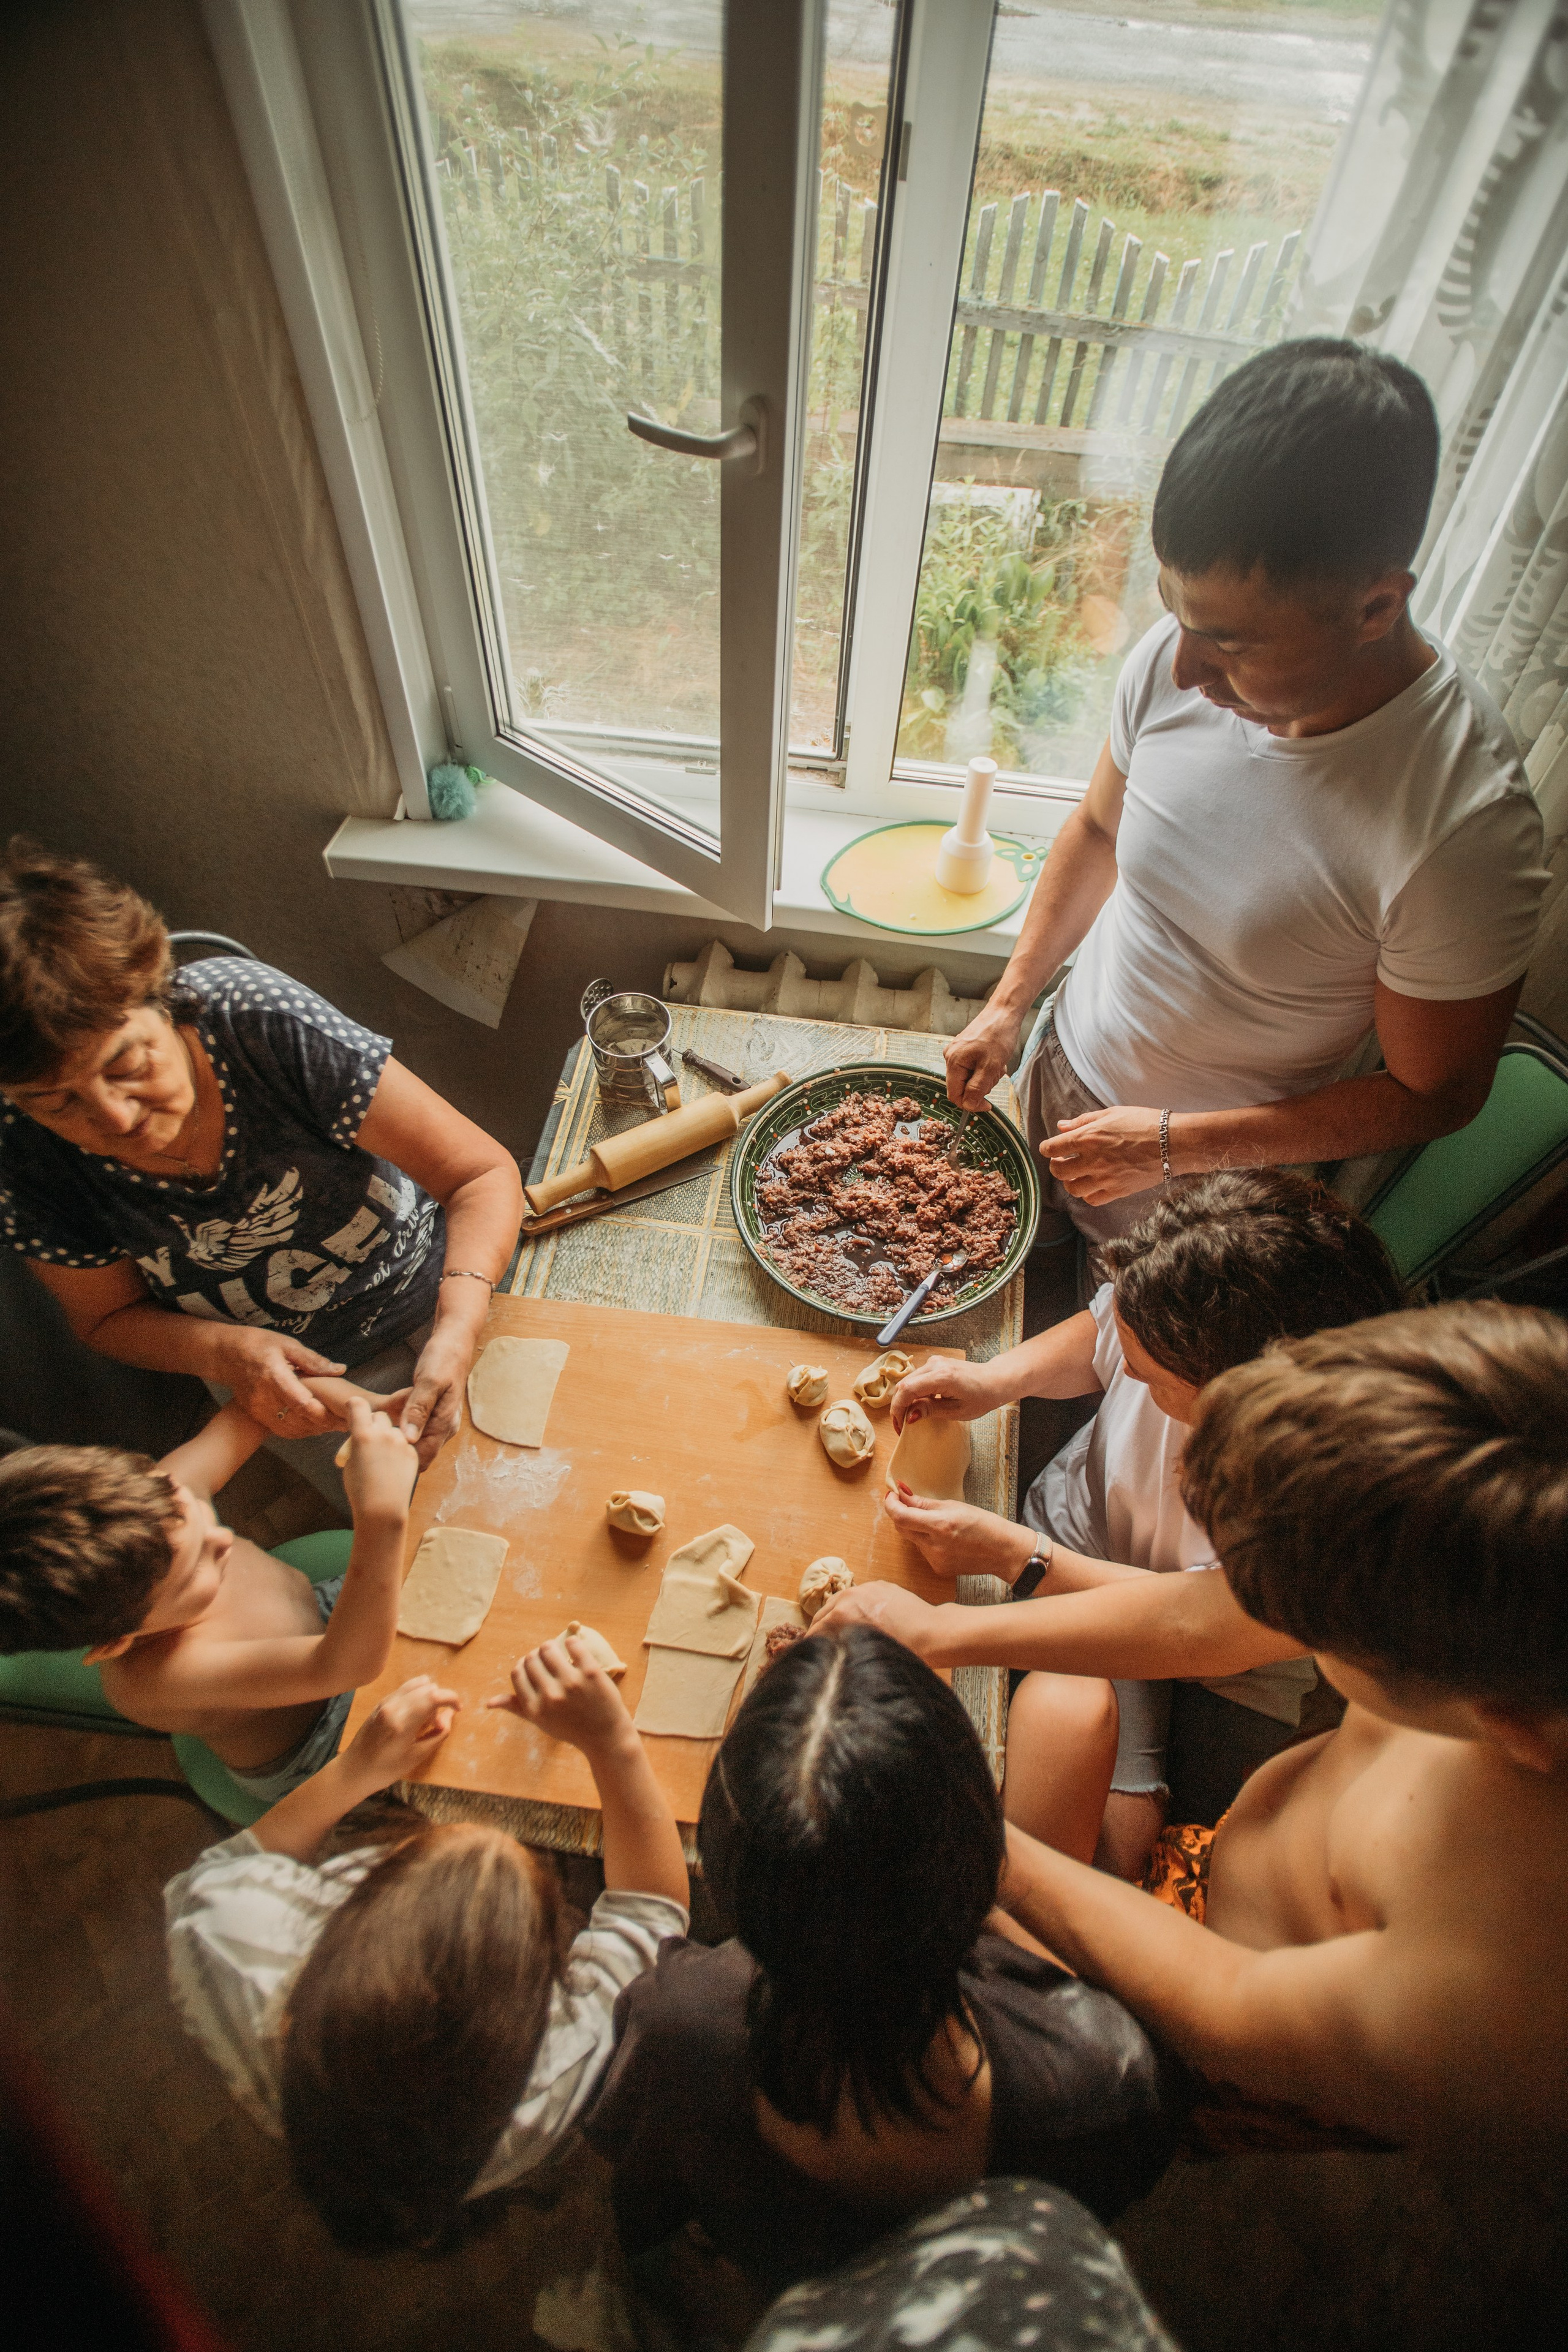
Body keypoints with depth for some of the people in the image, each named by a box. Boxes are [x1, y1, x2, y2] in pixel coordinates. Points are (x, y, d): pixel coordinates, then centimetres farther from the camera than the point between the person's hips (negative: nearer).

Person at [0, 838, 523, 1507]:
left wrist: (455, 1333, -46)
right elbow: (110, 1316, -4)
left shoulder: (259, 1020, -33)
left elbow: (483, 1173, -29)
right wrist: (223, 1350, -26)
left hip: (429, 1297, -1)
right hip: (279, 1377, 2)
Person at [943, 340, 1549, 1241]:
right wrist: (1010, 1001, -3)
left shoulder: (1466, 826, -32)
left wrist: (1173, 1145, -24)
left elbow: (1435, 1093, -21)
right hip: (1066, 1066, 5)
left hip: (1220, 1169, -4)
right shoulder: (1174, 663, -19)